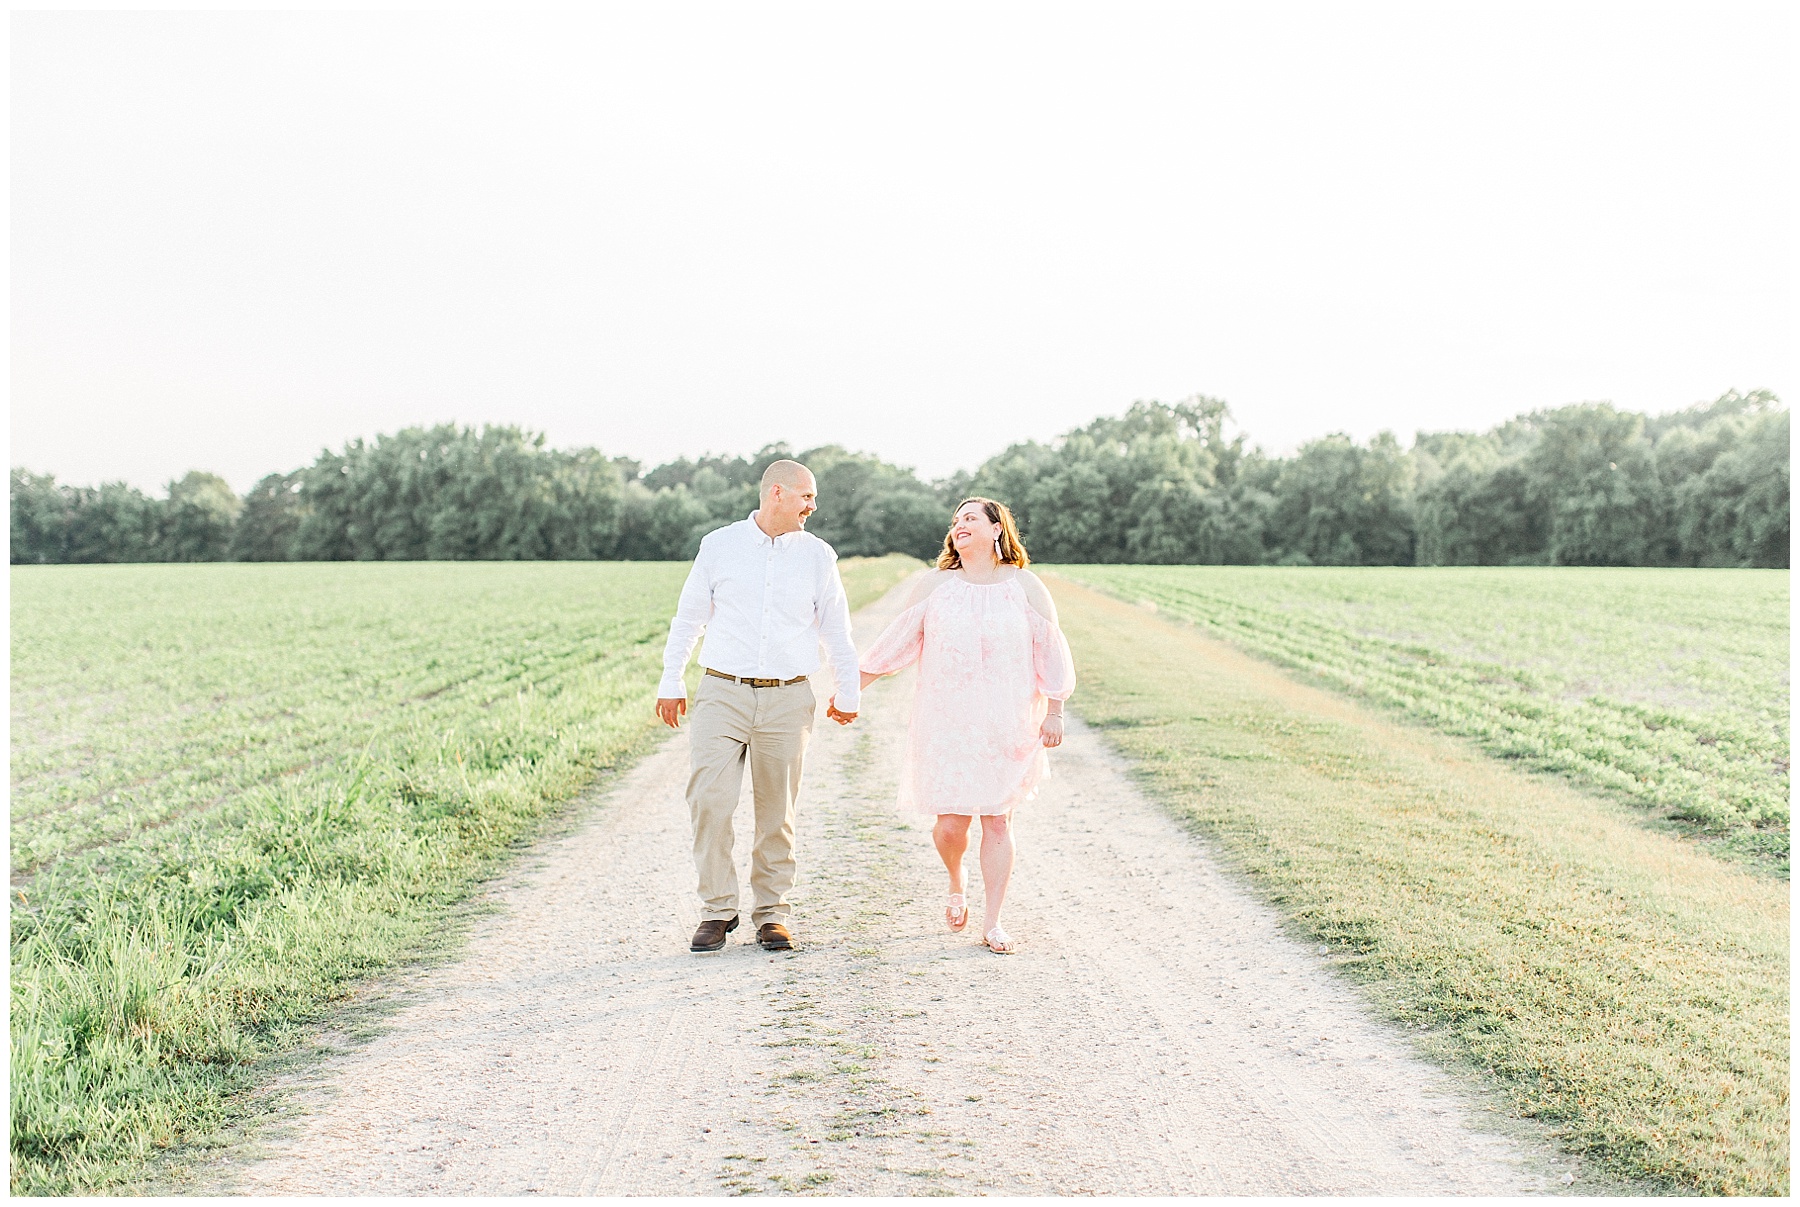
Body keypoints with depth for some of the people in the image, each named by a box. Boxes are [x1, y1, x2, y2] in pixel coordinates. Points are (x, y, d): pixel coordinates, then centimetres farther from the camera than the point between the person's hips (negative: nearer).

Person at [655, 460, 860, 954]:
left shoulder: (817, 555, 8)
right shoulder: (719, 545, 5)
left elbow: (836, 629, 17)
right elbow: (688, 617, 12)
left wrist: (848, 693, 19)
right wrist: (670, 684, 12)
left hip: (787, 698, 1)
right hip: (723, 693, -1)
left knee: (777, 811, 4)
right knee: (709, 801, -11)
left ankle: (773, 912, 16)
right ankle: (717, 909, 2)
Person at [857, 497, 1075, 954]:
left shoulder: (1024, 586, 1)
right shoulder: (934, 585, 3)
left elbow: (1051, 653, 5)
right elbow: (896, 642, 9)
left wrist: (1053, 714, 1)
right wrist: (851, 688, 9)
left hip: (1007, 725, 0)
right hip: (946, 723, 0)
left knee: (997, 819, 0)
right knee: (951, 821, -3)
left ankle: (993, 921, 12)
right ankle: (956, 884, 31)